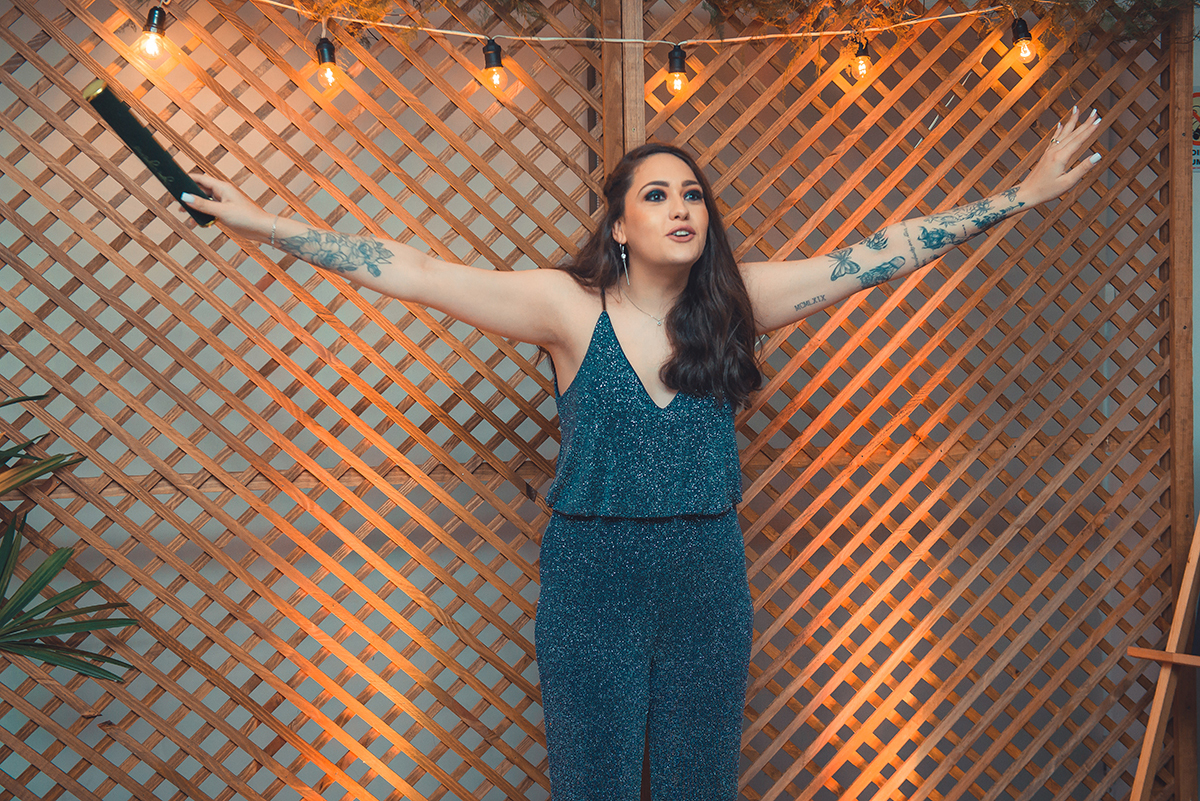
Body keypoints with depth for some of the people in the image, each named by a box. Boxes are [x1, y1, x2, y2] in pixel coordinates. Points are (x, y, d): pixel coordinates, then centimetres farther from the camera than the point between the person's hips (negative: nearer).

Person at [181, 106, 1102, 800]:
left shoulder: (734, 302, -1)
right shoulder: (569, 307, -9)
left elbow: (882, 253, -1)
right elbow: (413, 272, -11)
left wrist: (1025, 194, -1)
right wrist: (267, 224, -12)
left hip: (709, 580, 3)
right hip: (594, 580, -2)